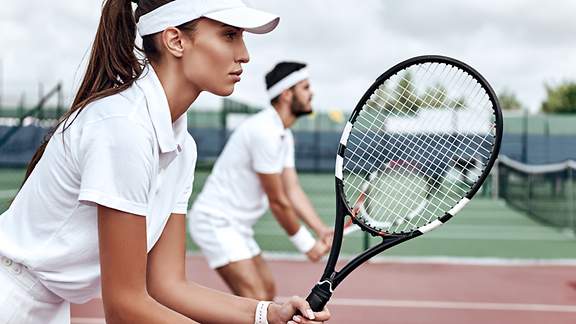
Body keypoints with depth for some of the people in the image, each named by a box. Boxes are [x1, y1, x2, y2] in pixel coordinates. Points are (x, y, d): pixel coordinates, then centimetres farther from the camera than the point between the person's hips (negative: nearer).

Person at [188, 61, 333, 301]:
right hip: (215, 220, -11)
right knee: (256, 298, -18)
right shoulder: (264, 131, -21)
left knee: (267, 290, 17)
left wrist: (322, 231, -7)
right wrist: (307, 244, -10)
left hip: (237, 226, 11)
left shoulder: (284, 136, 11)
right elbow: (278, 202, -18)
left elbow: (293, 191, 6)